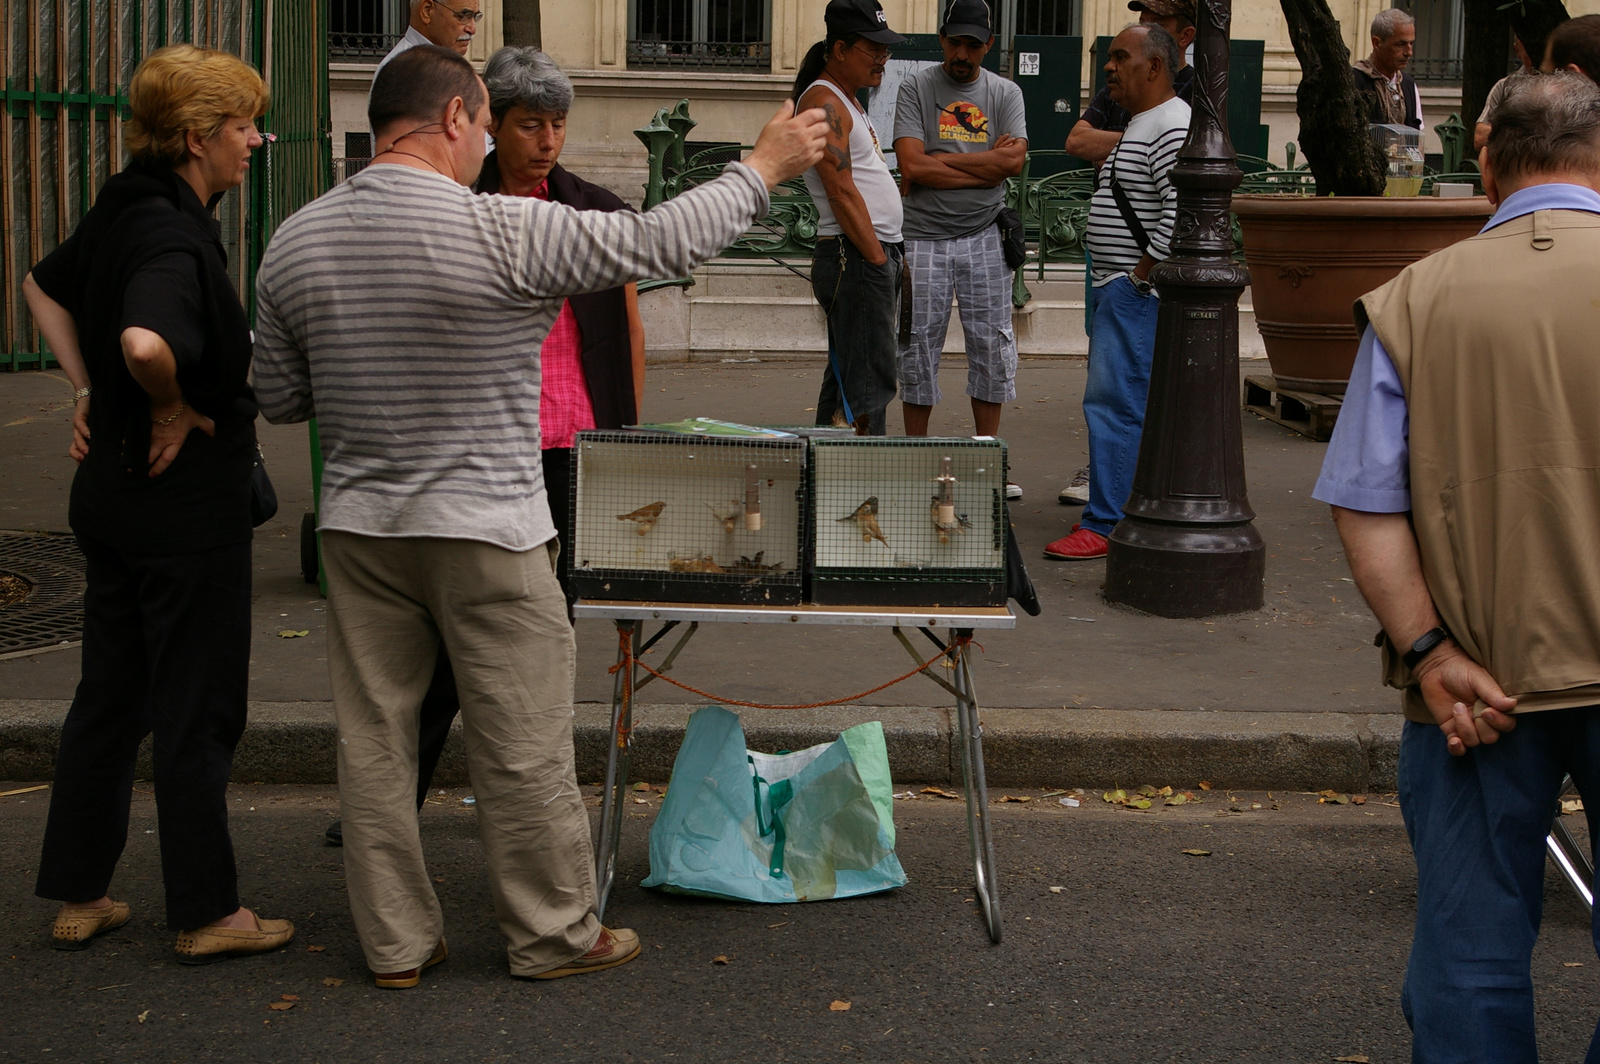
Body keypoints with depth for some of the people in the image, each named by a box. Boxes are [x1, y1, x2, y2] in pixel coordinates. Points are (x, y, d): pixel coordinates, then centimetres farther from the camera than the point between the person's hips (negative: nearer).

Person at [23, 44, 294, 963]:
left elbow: (46, 286, 25)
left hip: (112, 491, 9)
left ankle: (80, 894, 26)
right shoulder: (174, 237, -21)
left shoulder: (122, 212, 7)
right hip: (187, 503, -9)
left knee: (110, 696, 16)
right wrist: (172, 407, -20)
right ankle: (207, 913, 12)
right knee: (198, 708, 2)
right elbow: (146, 342, -41)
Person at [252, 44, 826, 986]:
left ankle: (397, 943, 21)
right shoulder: (505, 231, -16)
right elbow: (664, 241, -9)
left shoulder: (296, 242, 2)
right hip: (488, 531, -5)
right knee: (525, 749, 7)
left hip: (359, 527, 5)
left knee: (376, 743, 12)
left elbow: (280, 398, 10)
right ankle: (553, 935, 20)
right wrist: (765, 167, 4)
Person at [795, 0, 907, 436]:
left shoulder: (849, 101, 21)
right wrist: (878, 259, -19)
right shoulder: (823, 101, -11)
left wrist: (895, 259, 18)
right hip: (855, 258, -11)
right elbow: (841, 192, -18)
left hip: (878, 254, 11)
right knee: (868, 384, -13)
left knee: (845, 380, 12)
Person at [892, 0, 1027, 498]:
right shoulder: (916, 88, 1)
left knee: (993, 348, 1)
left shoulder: (1005, 93, 8)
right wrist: (987, 162, -9)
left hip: (984, 238, 2)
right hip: (924, 238, -2)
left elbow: (1014, 161, -8)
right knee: (918, 348, 2)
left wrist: (938, 161, -9)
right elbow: (911, 165, -12)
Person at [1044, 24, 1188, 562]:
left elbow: (1182, 212, -26)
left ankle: (1104, 524, -9)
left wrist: (1139, 276, -21)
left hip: (1138, 294, -11)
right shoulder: (1141, 124, 19)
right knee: (1126, 403, 13)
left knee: (1115, 402, -11)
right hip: (1121, 293, 11)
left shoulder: (1172, 128, -16)